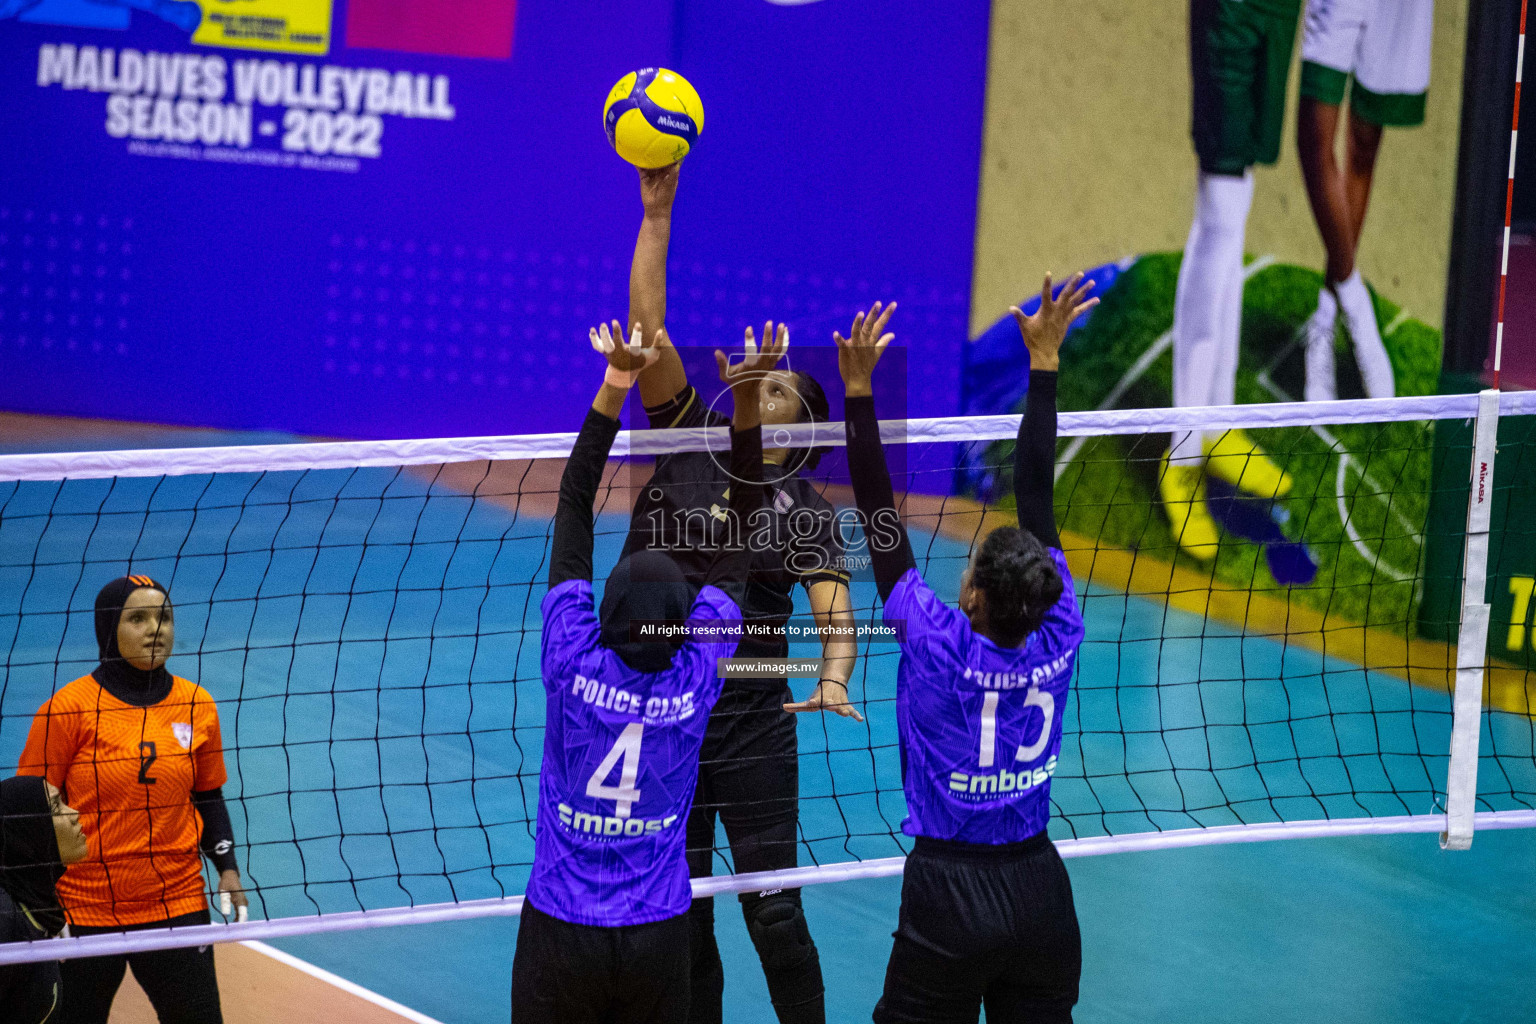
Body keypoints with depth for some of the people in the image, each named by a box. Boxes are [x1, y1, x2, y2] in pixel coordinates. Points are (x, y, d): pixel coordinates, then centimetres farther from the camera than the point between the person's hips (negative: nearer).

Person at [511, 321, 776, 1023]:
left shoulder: (574, 662, -11)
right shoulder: (697, 675, -9)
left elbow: (574, 507, -5)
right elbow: (738, 539, -1)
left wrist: (615, 386, -5)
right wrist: (745, 405, -2)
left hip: (559, 937, -1)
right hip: (657, 939, 1)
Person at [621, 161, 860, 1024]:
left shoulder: (805, 508, 3)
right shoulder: (687, 439, 4)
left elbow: (836, 615, -5)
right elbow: (647, 327, -6)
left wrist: (833, 683, -26)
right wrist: (657, 213, -14)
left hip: (752, 717, -1)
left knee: (772, 910, -5)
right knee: (679, 913, 7)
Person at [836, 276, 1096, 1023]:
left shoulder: (938, 646, -16)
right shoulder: (1057, 640, -7)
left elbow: (882, 525, -12)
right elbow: (1037, 493, -1)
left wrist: (859, 392, -10)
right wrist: (1044, 362, 6)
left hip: (949, 899, -4)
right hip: (1041, 895, 4)